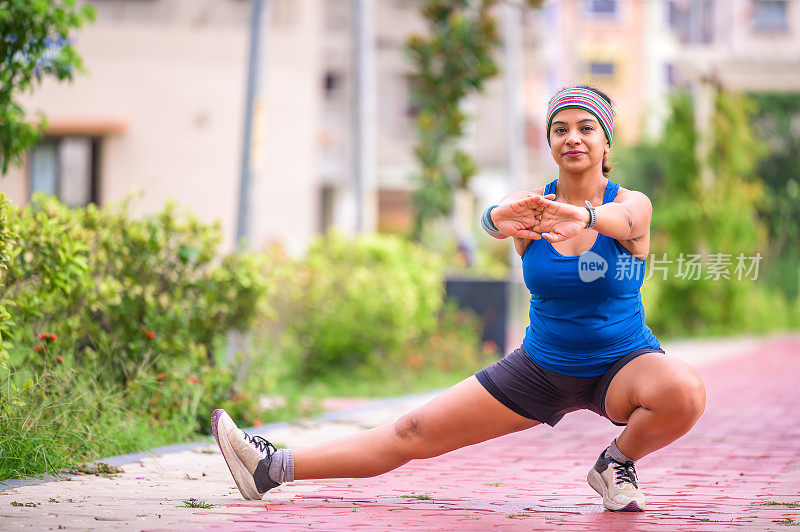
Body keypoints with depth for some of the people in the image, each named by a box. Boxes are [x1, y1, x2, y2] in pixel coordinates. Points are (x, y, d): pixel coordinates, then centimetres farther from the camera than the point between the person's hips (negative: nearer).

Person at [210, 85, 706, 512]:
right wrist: (500, 218, -57)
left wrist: (583, 216, -64)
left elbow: (622, 221, -39)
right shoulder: (531, 205, -7)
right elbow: (494, 218, -31)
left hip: (623, 364, -2)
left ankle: (618, 462, -7)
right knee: (413, 434, -3)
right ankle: (274, 468, 3)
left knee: (685, 393, -35)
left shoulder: (633, 205, -14)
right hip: (542, 368, 2)